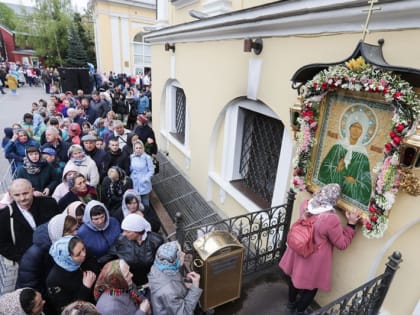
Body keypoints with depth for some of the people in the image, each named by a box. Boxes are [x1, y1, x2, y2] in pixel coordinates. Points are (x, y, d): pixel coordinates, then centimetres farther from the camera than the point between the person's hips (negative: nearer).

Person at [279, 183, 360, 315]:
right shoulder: (331, 219, -33)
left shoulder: (305, 205, -17)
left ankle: (291, 302, 53)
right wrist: (351, 224, -15)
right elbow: (342, 244, -18)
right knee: (311, 285, 23)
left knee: (295, 275, 29)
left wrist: (316, 195, 9)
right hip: (314, 259, -5)